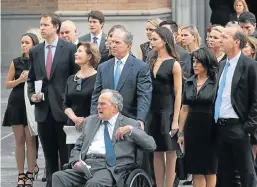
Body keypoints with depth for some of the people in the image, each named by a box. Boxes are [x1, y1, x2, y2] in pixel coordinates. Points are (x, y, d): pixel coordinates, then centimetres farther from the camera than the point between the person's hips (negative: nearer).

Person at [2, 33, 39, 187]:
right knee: (19, 140, 2)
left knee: (30, 139, -6)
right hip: (17, 103, 2)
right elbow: (7, 84, 9)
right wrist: (20, 80, -8)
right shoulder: (16, 63, 8)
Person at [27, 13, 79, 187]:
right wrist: (32, 94, -1)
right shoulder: (35, 51, 10)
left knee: (66, 153, 0)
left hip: (63, 108, -4)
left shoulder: (70, 49, -2)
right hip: (43, 109, 4)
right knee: (49, 154, 9)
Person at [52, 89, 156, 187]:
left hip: (109, 168, -5)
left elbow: (151, 146, 3)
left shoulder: (130, 124, 11)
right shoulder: (90, 121, 24)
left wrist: (131, 130, -8)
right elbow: (78, 147, 24)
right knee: (58, 177, -22)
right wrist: (75, 162, 1)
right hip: (85, 165, 5)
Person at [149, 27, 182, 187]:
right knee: (157, 152, 8)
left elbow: (178, 94, -8)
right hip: (153, 111, 5)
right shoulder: (151, 62, 9)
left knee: (170, 152, 0)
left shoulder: (174, 64, -6)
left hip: (168, 111, -5)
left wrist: (175, 120, -14)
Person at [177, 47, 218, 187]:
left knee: (210, 169, 5)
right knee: (196, 170, 5)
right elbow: (184, 109, 11)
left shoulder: (215, 83, -5)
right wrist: (181, 132, 8)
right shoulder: (189, 83, 9)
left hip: (210, 128, -4)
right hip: (192, 127, 4)